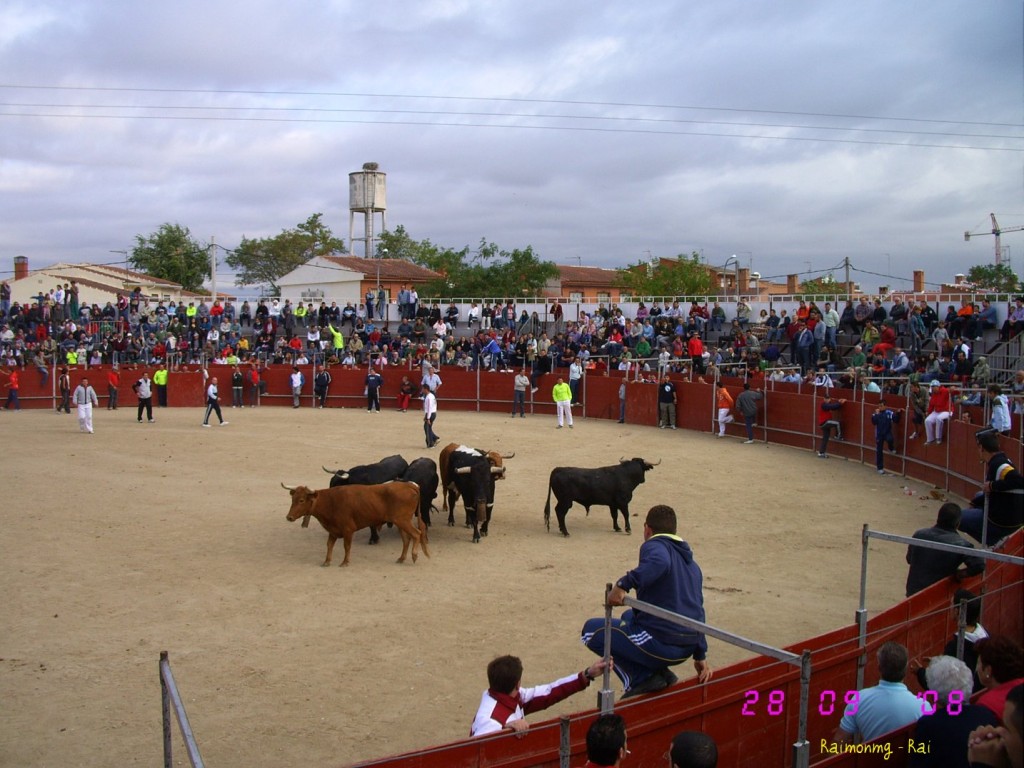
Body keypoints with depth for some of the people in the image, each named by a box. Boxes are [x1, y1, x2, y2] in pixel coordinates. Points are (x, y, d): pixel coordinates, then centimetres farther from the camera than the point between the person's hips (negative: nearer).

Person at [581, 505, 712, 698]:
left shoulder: (654, 545, -6)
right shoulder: (692, 564, 20)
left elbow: (660, 561, -33)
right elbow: (697, 611, 25)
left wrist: (623, 584, -35)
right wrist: (700, 656, 31)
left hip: (660, 644, -8)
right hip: (687, 649, 8)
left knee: (591, 629, 9)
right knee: (629, 616, 32)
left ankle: (642, 679, -3)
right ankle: (659, 673, 13)